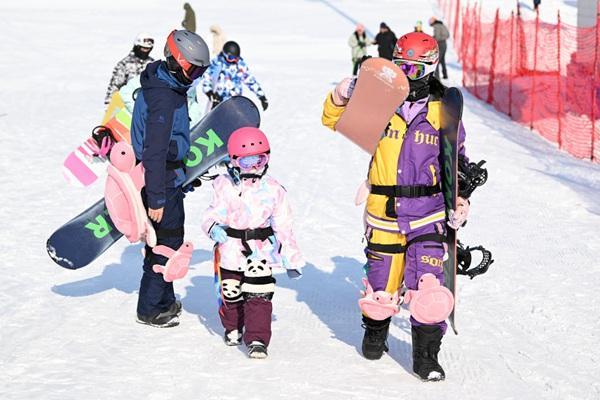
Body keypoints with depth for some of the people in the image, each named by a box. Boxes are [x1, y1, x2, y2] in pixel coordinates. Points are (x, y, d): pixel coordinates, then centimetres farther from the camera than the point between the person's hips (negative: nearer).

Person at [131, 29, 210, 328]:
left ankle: (165, 299, 33)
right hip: (162, 179, -10)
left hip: (168, 175, 10)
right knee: (166, 243, 0)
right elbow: (155, 152, -27)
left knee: (171, 238, 20)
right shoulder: (164, 98, -26)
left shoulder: (168, 85, 6)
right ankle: (149, 310, 11)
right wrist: (156, 199, -25)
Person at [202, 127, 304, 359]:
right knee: (231, 294, 13)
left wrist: (291, 260, 2)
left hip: (260, 252, -1)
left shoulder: (273, 190, -1)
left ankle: (258, 339, -5)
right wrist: (214, 227, -23)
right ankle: (232, 328, 38)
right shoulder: (225, 186, 0)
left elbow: (283, 227, 2)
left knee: (258, 295, -10)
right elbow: (213, 214, 1)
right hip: (231, 250, 1)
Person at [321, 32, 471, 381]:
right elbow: (335, 119, 8)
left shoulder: (444, 112, 1)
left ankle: (427, 356, 2)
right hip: (384, 213, 1)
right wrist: (342, 95, -12)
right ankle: (375, 333, 40)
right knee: (381, 282, 12)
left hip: (428, 214, -1)